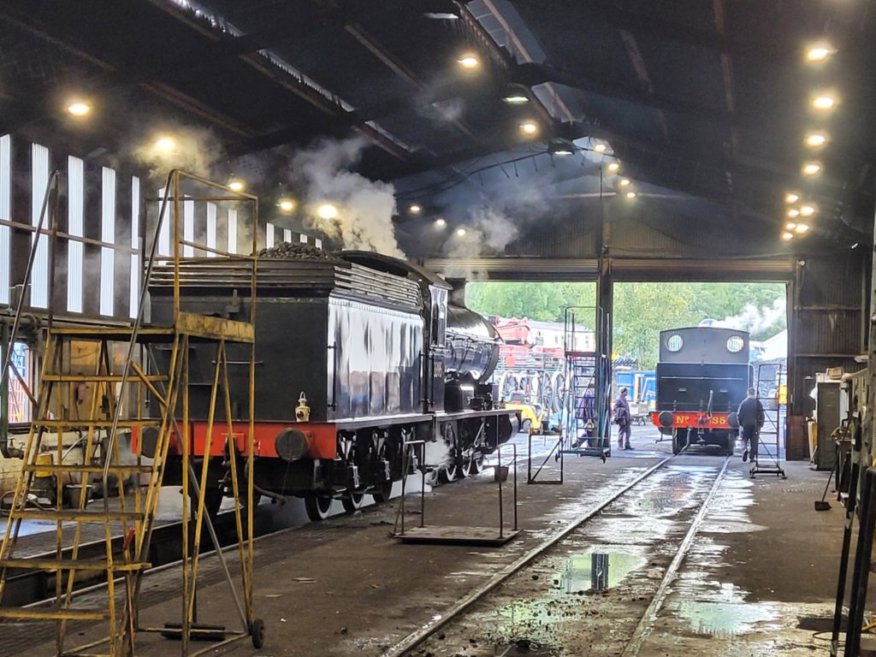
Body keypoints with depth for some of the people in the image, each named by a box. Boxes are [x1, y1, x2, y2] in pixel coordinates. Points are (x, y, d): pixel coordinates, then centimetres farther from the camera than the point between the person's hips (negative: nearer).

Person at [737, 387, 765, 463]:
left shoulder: (744, 402, -4)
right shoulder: (758, 403, -2)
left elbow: (739, 415, -4)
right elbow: (761, 415, -1)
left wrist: (740, 423, 8)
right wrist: (760, 424, 7)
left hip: (745, 425, -1)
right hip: (755, 425, 1)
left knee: (744, 439, 10)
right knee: (754, 442, 6)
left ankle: (745, 450, -19)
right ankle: (752, 457, 5)